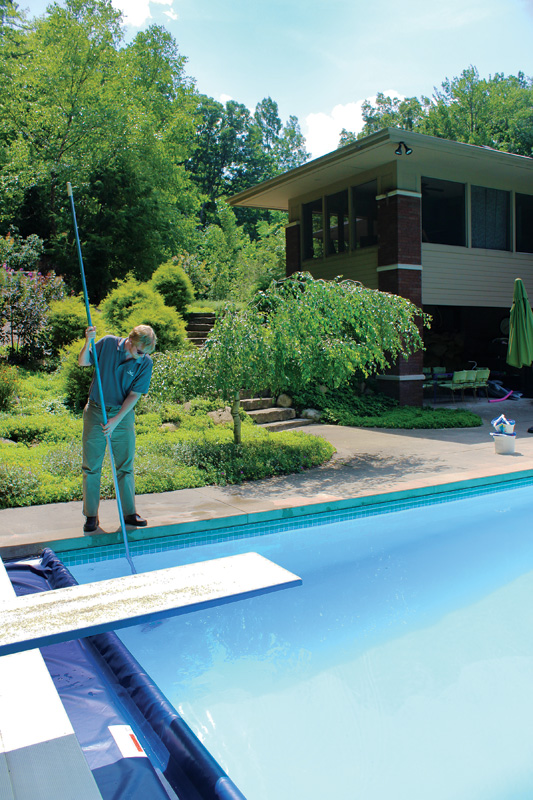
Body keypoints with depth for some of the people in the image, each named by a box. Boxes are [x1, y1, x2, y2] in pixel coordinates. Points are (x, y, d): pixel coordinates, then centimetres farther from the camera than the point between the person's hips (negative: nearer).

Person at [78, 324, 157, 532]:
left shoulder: (145, 363, -8)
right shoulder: (108, 343, -7)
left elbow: (134, 395, -9)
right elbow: (83, 362, 4)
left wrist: (116, 420, -16)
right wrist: (88, 342, -14)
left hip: (123, 414, 0)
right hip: (95, 411, 0)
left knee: (125, 466, 6)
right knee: (91, 466, 3)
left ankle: (129, 513, 17)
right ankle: (91, 515, 13)